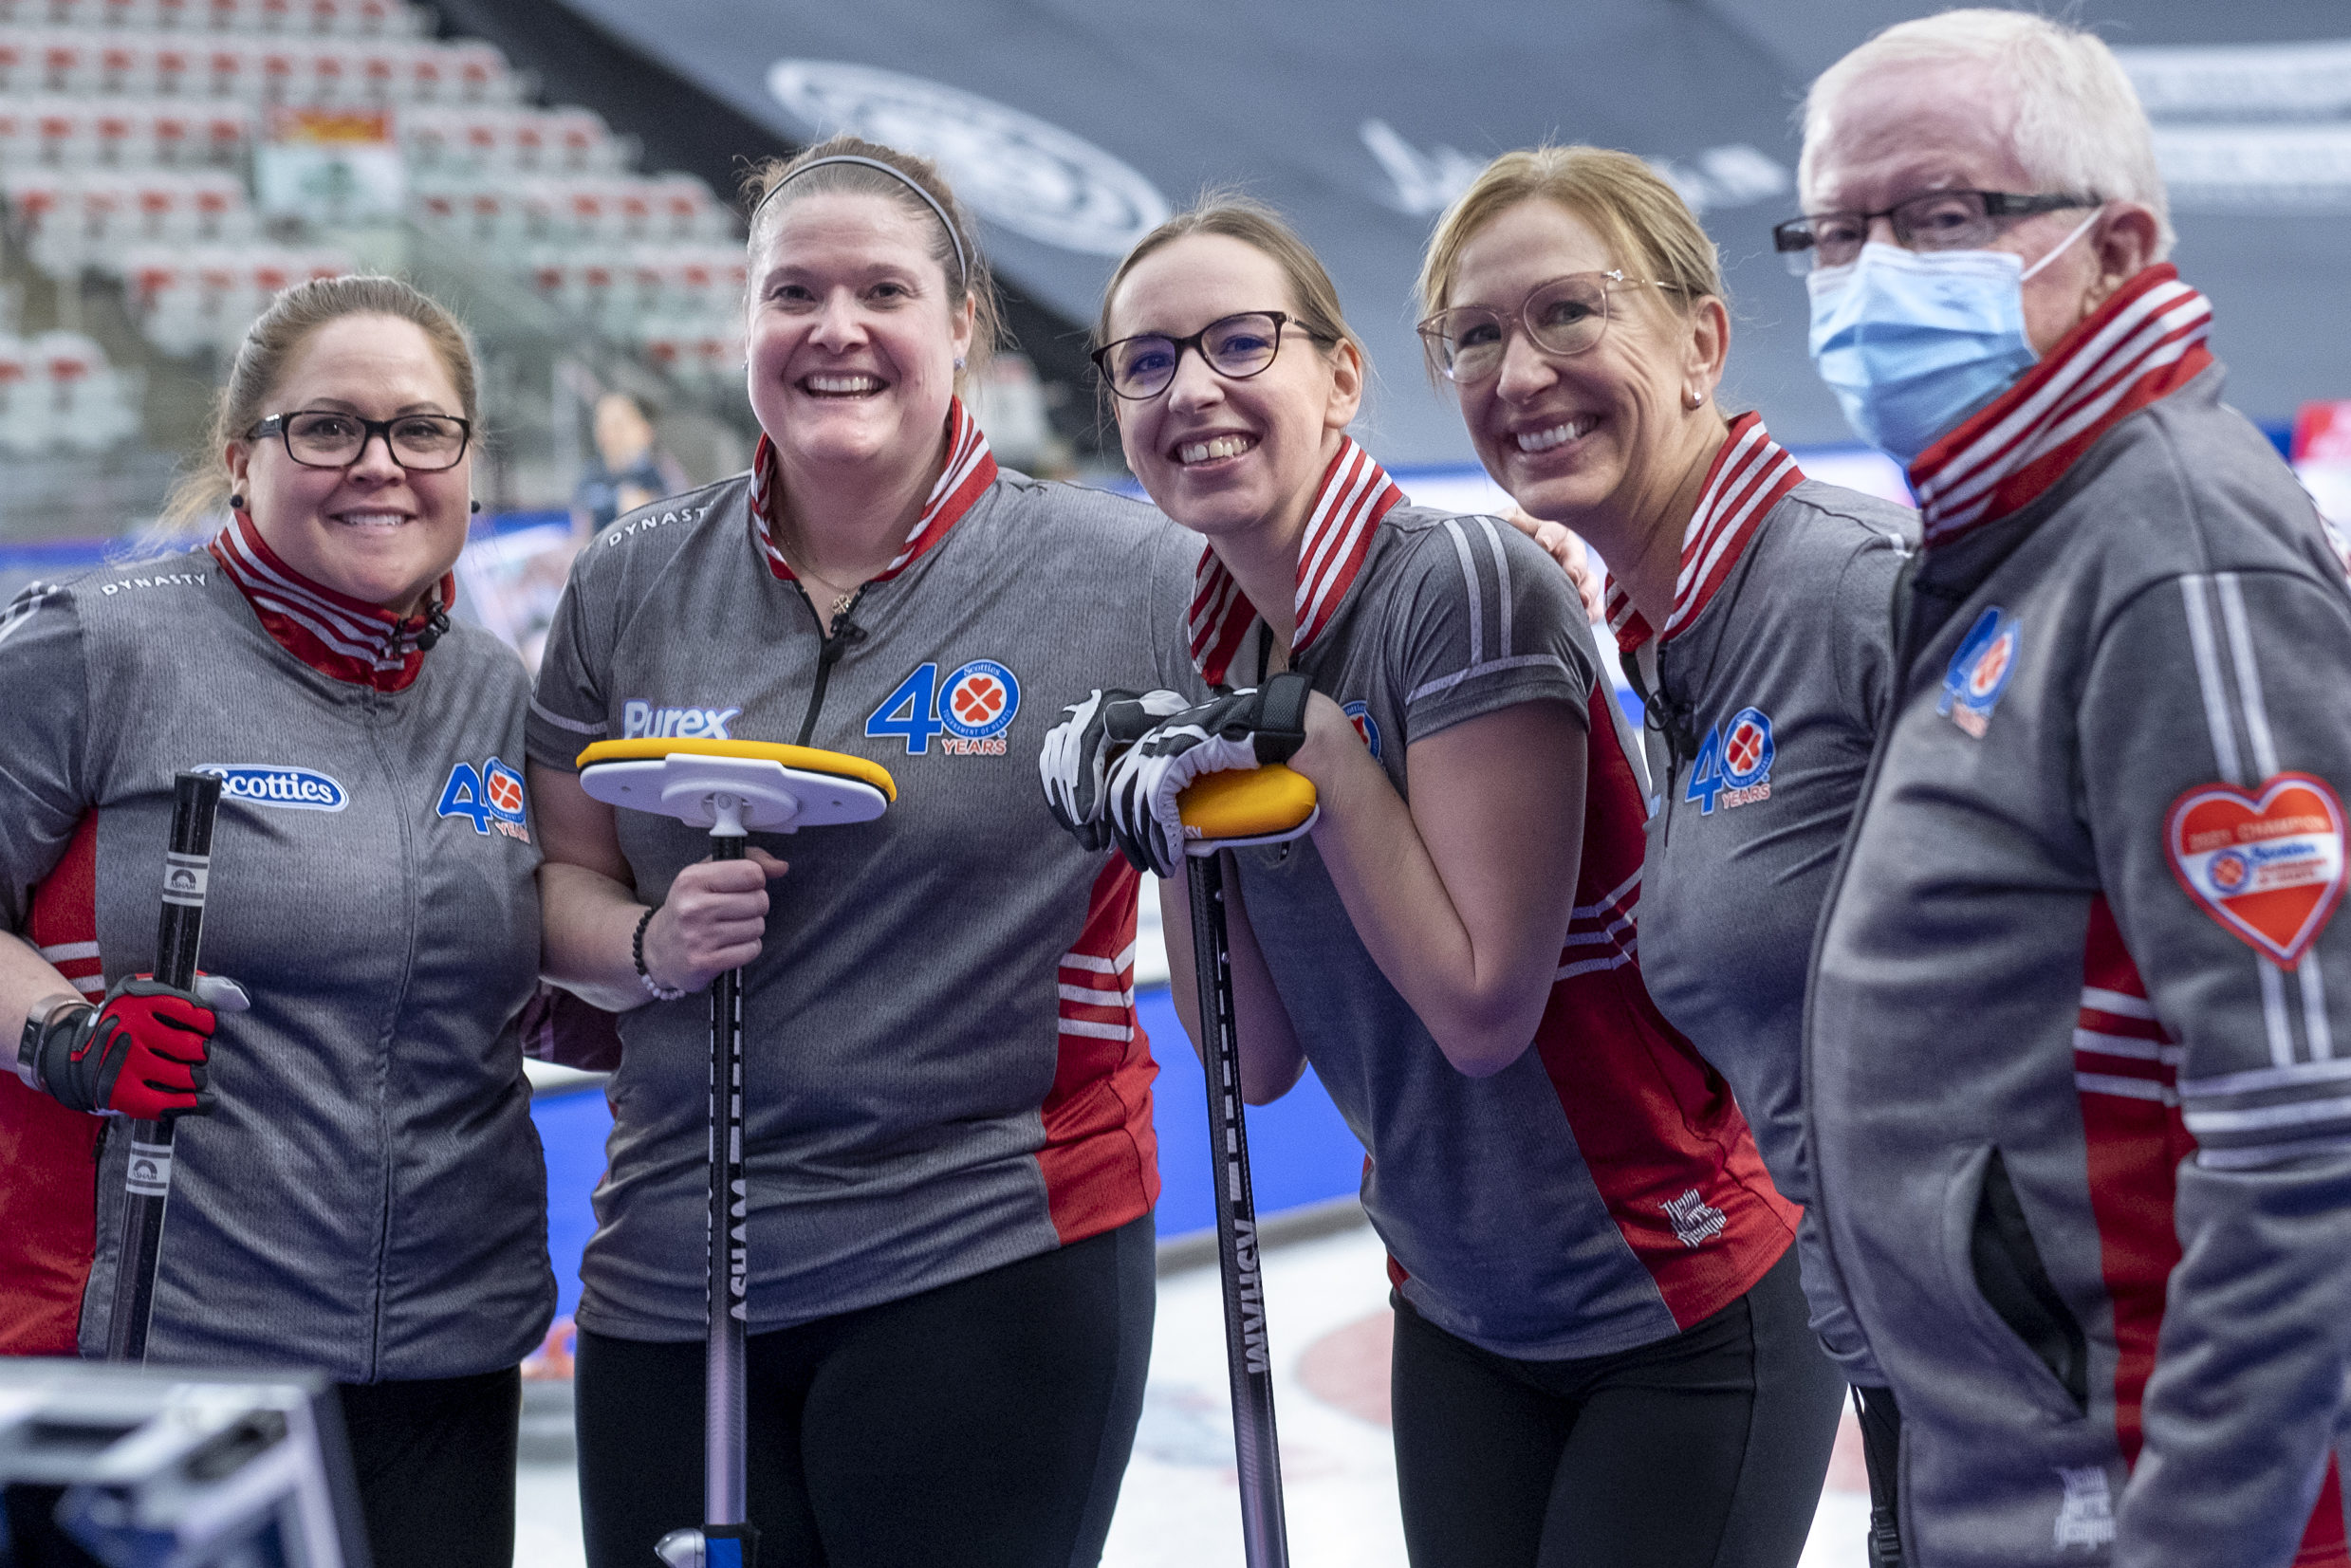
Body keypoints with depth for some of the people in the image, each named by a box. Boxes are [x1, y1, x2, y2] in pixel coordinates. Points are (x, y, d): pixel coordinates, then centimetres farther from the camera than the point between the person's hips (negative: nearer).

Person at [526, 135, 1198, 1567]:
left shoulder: (1129, 577, -5)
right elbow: (562, 878, 12)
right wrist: (652, 944, -8)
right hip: (670, 1275, 3)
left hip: (995, 1262, -3)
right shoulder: (634, 585, 5)